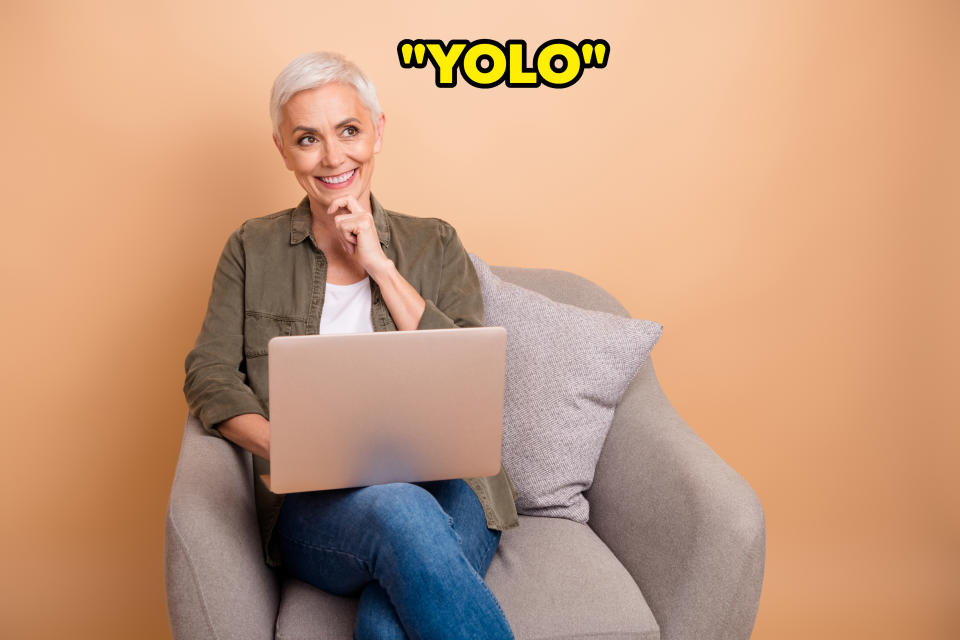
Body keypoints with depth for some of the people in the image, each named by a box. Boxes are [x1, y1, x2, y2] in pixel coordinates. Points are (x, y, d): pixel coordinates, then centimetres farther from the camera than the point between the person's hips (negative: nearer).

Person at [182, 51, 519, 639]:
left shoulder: (436, 244, 13)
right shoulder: (253, 250, 14)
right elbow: (210, 373, 5)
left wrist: (380, 266, -3)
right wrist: (283, 449, -15)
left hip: (442, 484, 0)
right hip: (314, 504, 1)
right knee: (400, 513, -35)